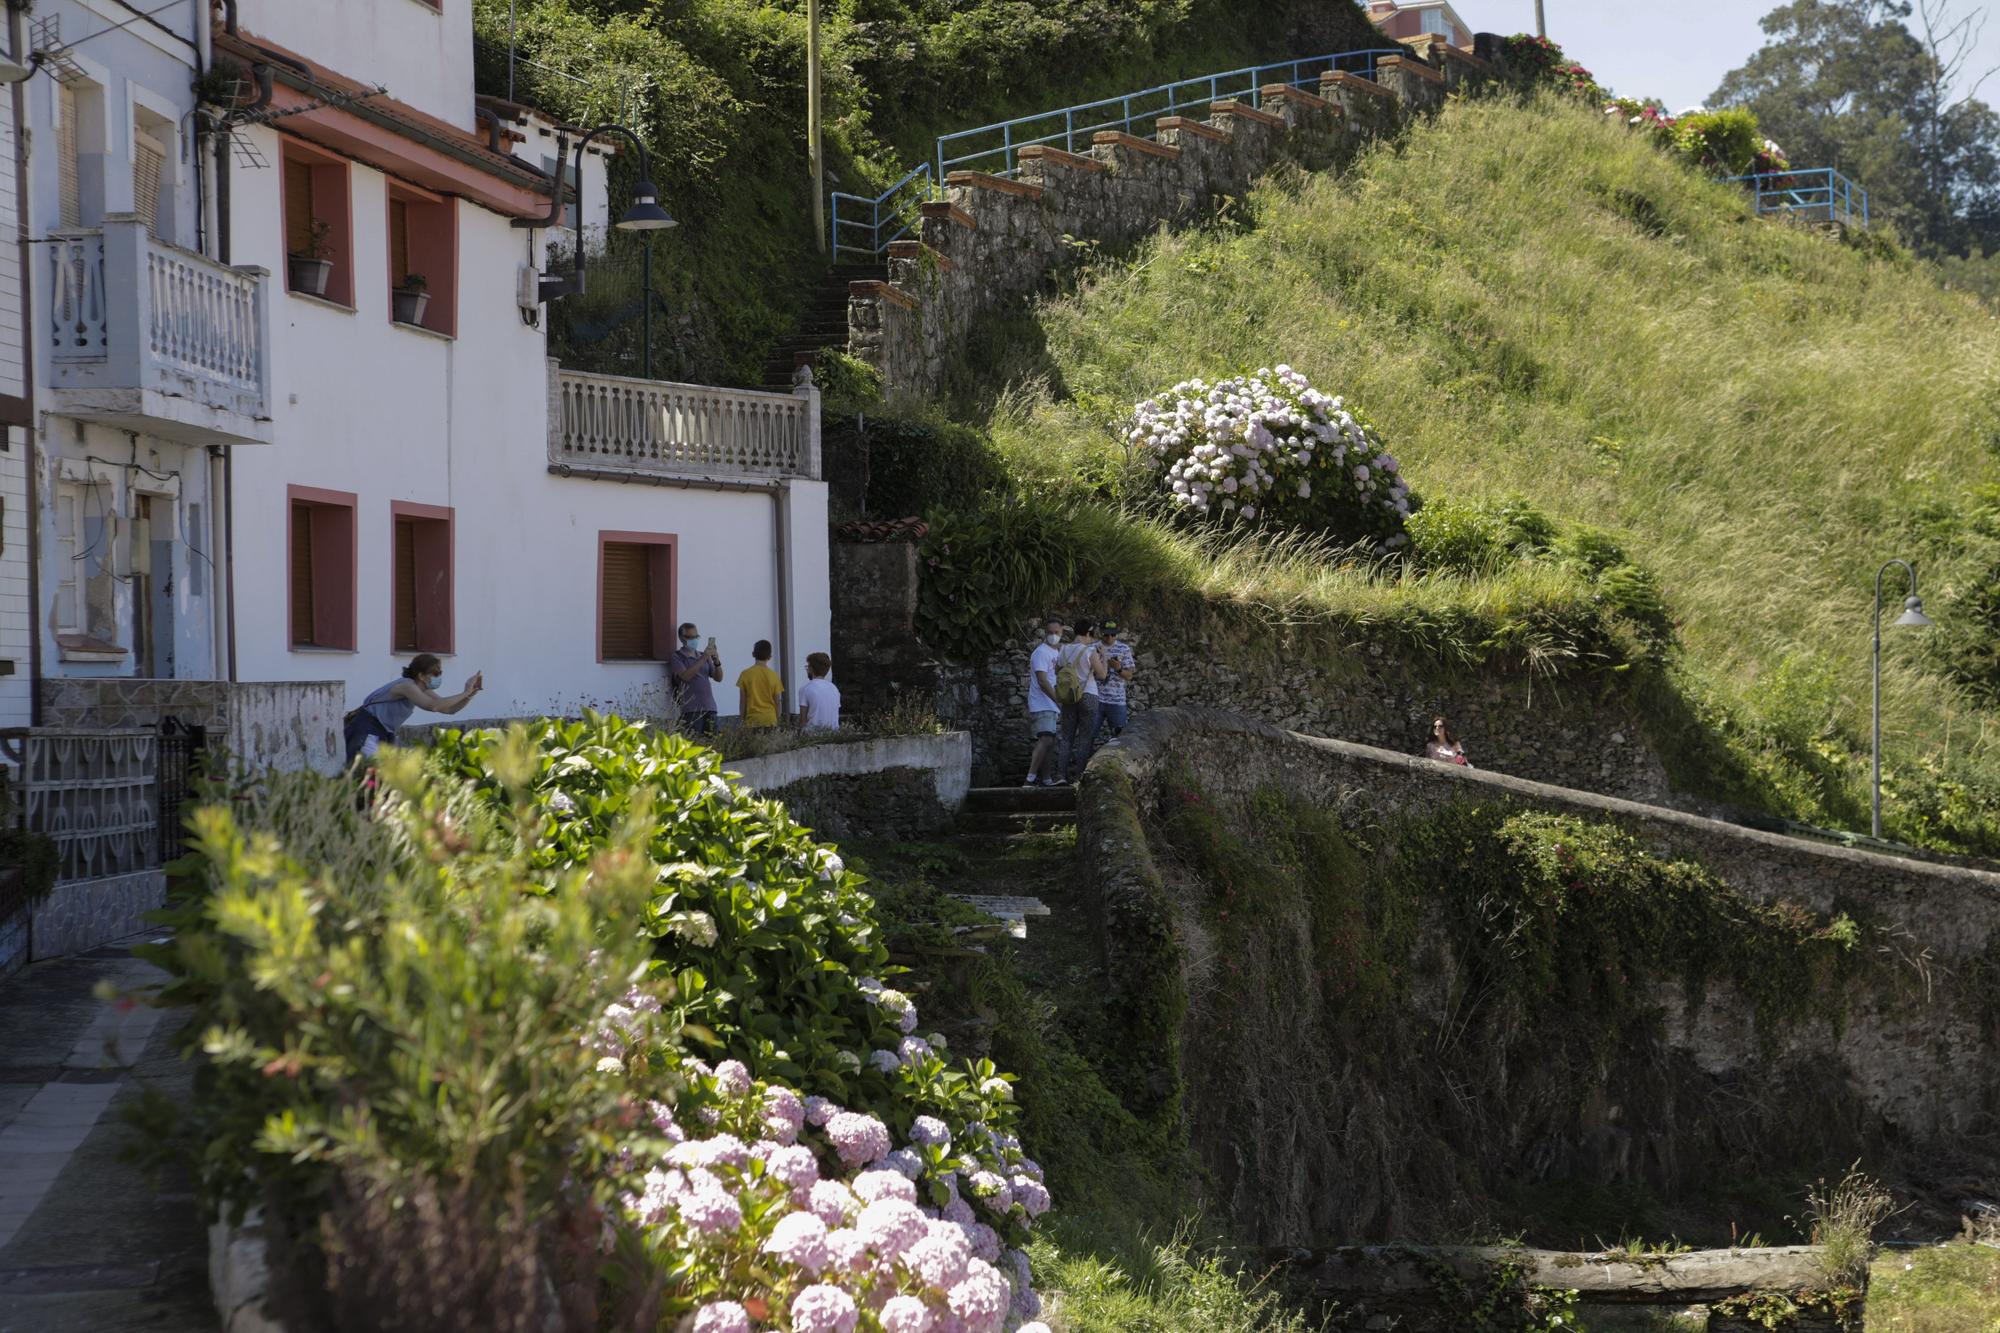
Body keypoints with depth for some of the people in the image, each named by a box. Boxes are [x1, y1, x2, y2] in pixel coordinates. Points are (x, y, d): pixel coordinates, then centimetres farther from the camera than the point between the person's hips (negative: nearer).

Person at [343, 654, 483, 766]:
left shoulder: (423, 691, 6)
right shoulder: (407, 686, -22)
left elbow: (449, 708, 7)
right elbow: (433, 706, -36)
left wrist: (471, 693, -9)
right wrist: (465, 693, -30)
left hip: (384, 734, 10)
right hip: (366, 731, -10)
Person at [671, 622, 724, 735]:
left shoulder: (703, 655, 19)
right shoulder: (676, 657, 3)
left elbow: (718, 678, 13)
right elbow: (685, 677, -13)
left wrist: (717, 662, -5)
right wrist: (702, 659, -17)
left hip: (709, 707, 5)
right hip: (691, 709, -5)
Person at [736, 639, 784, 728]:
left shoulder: (746, 674, -3)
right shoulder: (773, 675, 0)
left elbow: (743, 701, -1)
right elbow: (777, 702, 3)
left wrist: (742, 719, 7)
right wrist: (777, 721, 12)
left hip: (752, 719, -1)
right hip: (770, 719, 1)